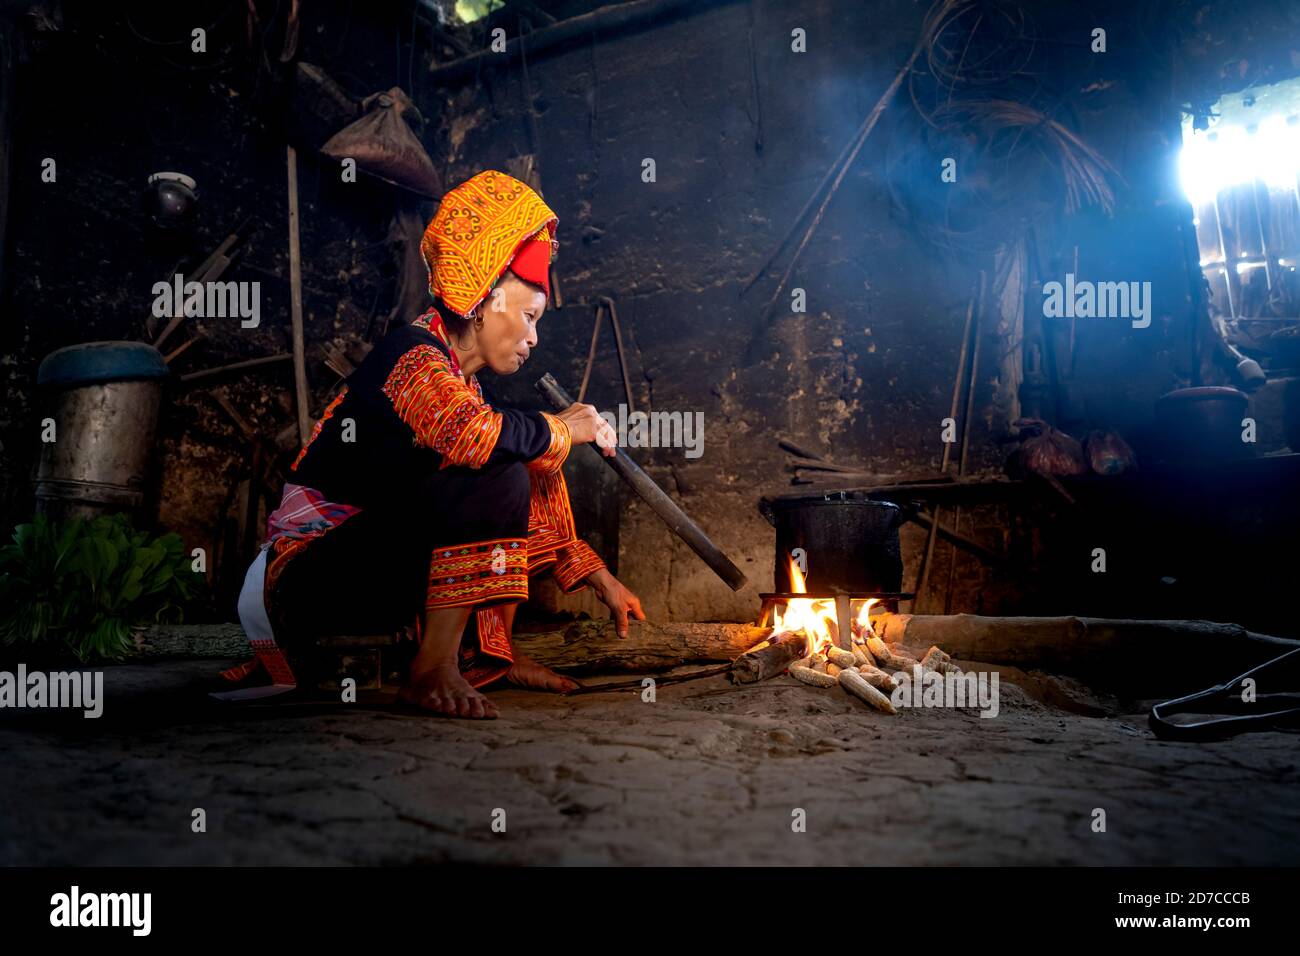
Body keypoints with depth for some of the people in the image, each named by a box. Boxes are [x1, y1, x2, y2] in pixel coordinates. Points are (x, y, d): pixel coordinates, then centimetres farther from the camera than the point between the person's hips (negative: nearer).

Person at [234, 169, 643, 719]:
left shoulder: (458, 383, 13)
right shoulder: (412, 354, -13)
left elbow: (533, 500, 17)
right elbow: (474, 437, -35)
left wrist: (600, 579, 14)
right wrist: (567, 430, -17)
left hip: (380, 564, 9)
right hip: (309, 579, -9)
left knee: (531, 473, 7)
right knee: (497, 480, -25)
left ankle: (488, 651, 3)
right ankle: (433, 669, -22)